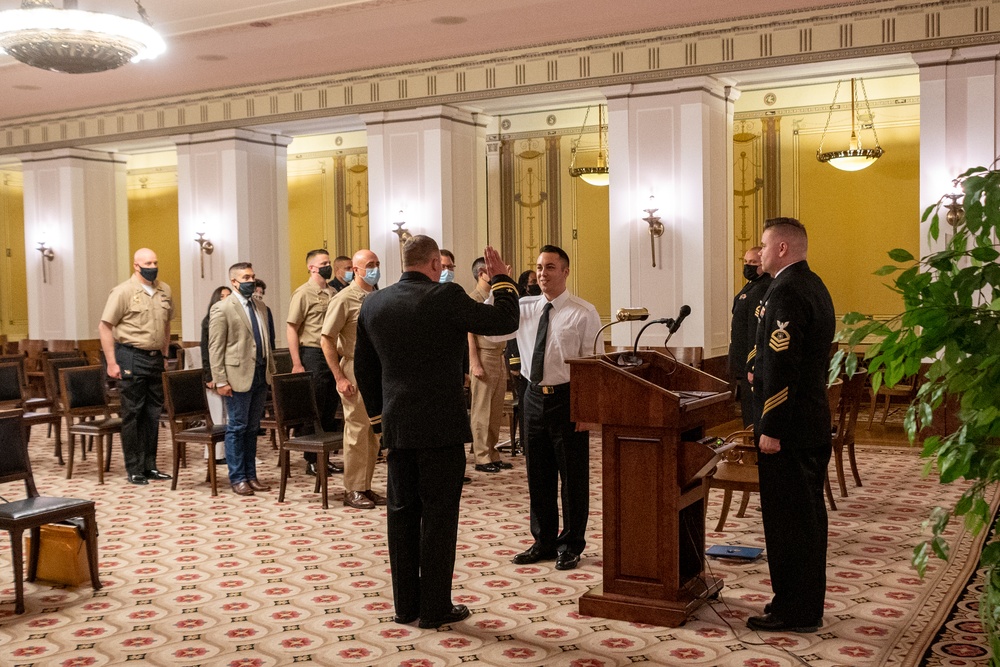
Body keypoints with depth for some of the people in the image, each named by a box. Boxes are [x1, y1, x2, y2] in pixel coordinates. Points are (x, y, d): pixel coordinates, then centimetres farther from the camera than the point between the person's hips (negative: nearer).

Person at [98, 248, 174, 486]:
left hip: (155, 359, 6)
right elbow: (104, 327, -8)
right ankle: (134, 469, 9)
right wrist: (112, 363, -12)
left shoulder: (165, 291, 8)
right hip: (131, 358, -6)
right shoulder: (123, 292, -8)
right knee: (133, 413, 0)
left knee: (153, 413, 10)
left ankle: (149, 466, 20)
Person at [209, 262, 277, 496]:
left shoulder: (260, 305, 13)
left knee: (252, 428, 12)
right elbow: (215, 348, -9)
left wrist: (272, 369, 12)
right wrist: (220, 380, -13)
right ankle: (237, 478, 11)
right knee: (237, 427, 2)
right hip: (239, 376, -6)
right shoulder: (222, 308, -7)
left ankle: (251, 475, 20)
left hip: (261, 374, 6)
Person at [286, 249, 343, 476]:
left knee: (330, 408, 10)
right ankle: (311, 461, 9)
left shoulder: (331, 293, 12)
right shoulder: (303, 293, -8)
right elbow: (292, 329, -11)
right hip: (312, 354, -7)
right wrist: (297, 364, -17)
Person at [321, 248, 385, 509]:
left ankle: (365, 486, 20)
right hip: (355, 372, -7)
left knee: (373, 433, 10)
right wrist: (340, 378, -16)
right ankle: (352, 490, 8)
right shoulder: (344, 299, -9)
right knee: (357, 431, -2)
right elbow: (326, 340, -12)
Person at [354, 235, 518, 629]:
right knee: (439, 515, 3)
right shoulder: (445, 297, -13)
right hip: (441, 426, -5)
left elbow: (363, 367, 12)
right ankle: (435, 608, 9)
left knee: (402, 513, 12)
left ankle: (405, 605, 20)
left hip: (396, 426, 5)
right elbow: (505, 321, -7)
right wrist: (501, 280, 9)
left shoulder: (372, 304, 5)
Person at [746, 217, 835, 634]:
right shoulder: (815, 287, 14)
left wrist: (771, 428, -20)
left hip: (787, 426, -10)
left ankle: (793, 613, 8)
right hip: (814, 420, 10)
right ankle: (807, 606, 27)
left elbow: (782, 366, -23)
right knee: (807, 514, 16)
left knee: (786, 518, -1)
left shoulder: (785, 292, -18)